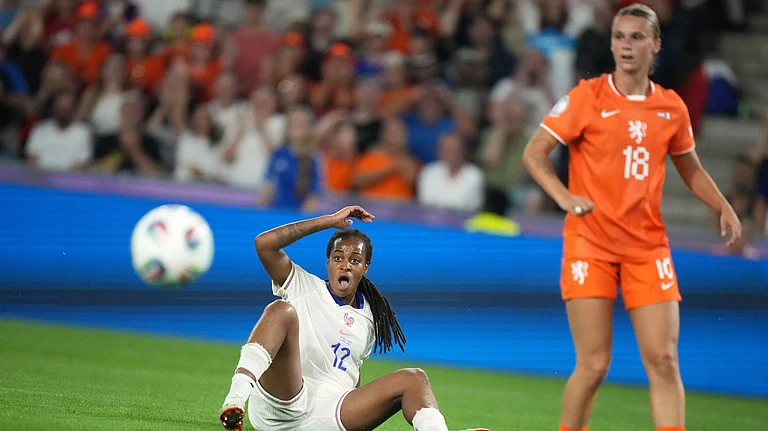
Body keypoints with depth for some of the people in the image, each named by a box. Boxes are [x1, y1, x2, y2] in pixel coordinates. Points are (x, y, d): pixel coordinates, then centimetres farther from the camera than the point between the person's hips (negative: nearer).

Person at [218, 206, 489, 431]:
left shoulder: (370, 318, 23)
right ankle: (237, 396, -49)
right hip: (277, 408, -4)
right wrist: (330, 221, -1)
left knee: (413, 379, -13)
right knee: (282, 310, -24)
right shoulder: (305, 288, 10)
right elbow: (264, 244, -4)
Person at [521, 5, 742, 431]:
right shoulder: (587, 97, -4)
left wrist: (724, 208, 6)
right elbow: (533, 153, -3)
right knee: (594, 364, -6)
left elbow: (690, 169, 22)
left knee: (664, 361, -6)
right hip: (590, 244, -3)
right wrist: (564, 197, -20)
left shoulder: (672, 107, 7)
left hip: (648, 247, 3)